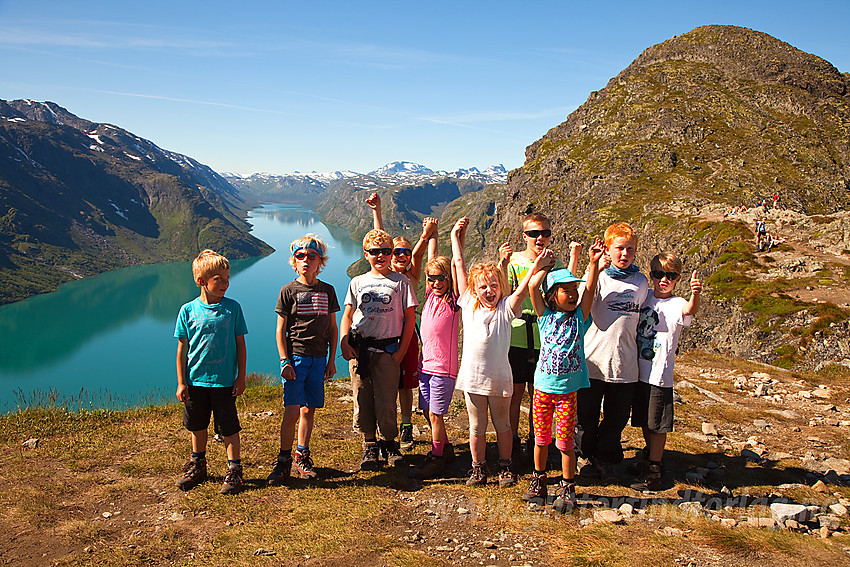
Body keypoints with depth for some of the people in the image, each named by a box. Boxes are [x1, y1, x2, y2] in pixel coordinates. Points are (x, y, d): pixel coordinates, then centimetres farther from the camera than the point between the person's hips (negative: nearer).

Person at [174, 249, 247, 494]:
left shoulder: (232, 308, -6)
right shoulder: (188, 310, -4)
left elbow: (240, 344, -1)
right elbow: (182, 349, 1)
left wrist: (241, 378, -3)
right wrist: (181, 382, -1)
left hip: (224, 381, -2)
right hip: (195, 381, 2)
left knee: (228, 427, 4)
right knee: (197, 426, 18)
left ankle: (234, 469, 19)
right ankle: (198, 465, 37)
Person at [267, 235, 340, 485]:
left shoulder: (327, 290, 8)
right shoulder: (289, 291, -1)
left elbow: (332, 328, 13)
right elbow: (280, 330, -1)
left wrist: (332, 360, 9)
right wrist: (284, 361, -8)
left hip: (319, 359, 3)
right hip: (295, 356, -3)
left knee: (309, 410, 8)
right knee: (292, 411, -8)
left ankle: (302, 457, 23)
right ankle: (283, 461, 5)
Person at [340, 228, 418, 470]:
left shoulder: (401, 282, 4)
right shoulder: (357, 283, 11)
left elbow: (409, 318, 3)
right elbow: (347, 316, 14)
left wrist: (401, 351, -3)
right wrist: (344, 342, -2)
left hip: (387, 349, -2)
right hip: (359, 349, 3)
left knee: (386, 402, -2)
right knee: (362, 400, 4)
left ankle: (389, 443, 19)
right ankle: (369, 446, 19)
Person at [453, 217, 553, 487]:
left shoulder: (505, 309, -1)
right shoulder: (468, 305, 2)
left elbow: (521, 291, -18)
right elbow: (459, 265, 6)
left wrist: (537, 266, -32)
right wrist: (456, 237, 10)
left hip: (499, 378, -1)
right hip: (472, 376, 1)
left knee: (502, 425, 13)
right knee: (476, 427, 12)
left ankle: (505, 466, 29)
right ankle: (478, 466, 27)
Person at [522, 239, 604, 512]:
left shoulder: (579, 316, 1)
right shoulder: (546, 316, -1)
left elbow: (589, 290, -11)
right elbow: (533, 286, -11)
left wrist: (593, 263, -21)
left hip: (569, 388, 0)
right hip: (543, 386, 1)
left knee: (565, 441, 3)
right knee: (541, 437, 11)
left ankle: (567, 489, 19)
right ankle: (539, 482, 29)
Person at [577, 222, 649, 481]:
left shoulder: (641, 282, 7)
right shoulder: (599, 278, -6)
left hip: (624, 364, 3)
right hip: (594, 360, -3)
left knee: (617, 416, 12)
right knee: (587, 415, 8)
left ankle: (606, 459, 30)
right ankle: (591, 457, 29)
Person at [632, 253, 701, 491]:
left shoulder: (676, 305, -10)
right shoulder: (644, 298, 5)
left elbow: (689, 310, -31)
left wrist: (695, 294, -56)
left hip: (659, 375, -5)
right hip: (639, 371, 5)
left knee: (657, 424, 3)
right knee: (643, 420, 19)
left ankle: (654, 469, 16)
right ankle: (649, 453, 39)